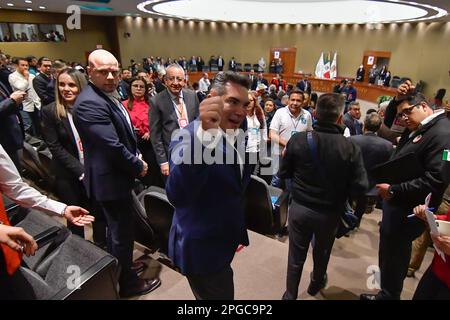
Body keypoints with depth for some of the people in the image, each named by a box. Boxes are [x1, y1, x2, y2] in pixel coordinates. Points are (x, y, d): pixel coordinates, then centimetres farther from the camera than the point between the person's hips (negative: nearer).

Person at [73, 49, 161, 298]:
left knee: (118, 232, 25)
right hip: (111, 181, -10)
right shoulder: (90, 103, -24)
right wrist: (138, 166, -13)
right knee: (122, 234, 7)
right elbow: (113, 146, -28)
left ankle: (118, 273, 46)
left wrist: (136, 157, 5)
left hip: (117, 176, 10)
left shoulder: (110, 96, 9)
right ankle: (128, 283, 28)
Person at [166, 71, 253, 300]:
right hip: (202, 247, -7)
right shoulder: (189, 137, -26)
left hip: (225, 240, 8)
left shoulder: (241, 136, -1)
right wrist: (205, 135, -52)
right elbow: (177, 196, -43)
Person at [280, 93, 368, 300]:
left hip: (300, 208, -1)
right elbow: (359, 188, -15)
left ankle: (290, 295, 34)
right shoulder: (350, 148, -19)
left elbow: (284, 173, -5)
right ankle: (316, 284, 53)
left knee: (296, 256, 16)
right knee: (322, 253, 27)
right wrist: (340, 191, 4)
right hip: (330, 213, 1)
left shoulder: (298, 140, -17)